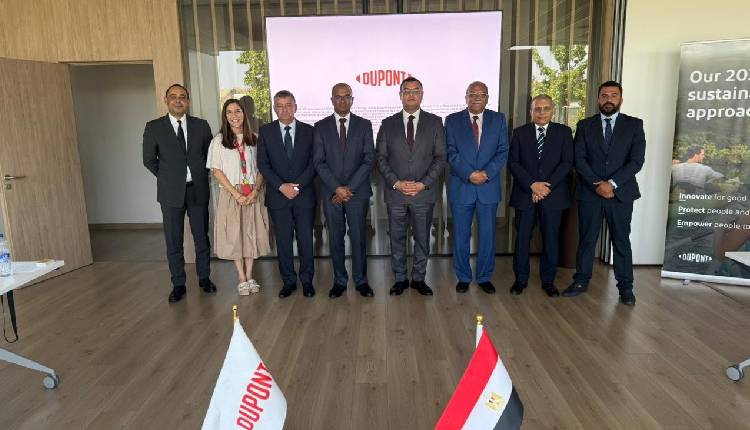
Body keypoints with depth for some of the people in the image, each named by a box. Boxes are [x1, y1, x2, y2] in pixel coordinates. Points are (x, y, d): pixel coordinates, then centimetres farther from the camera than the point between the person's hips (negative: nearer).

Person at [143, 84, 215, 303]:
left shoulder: (201, 125, 3)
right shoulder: (154, 127, -1)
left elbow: (209, 154, 13)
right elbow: (149, 159, 6)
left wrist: (200, 176, 6)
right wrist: (166, 178, 5)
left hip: (198, 190, 1)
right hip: (171, 192, -1)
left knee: (202, 236, 10)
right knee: (173, 241, 5)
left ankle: (204, 277, 26)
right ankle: (178, 284, 17)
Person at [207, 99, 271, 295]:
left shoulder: (254, 139, 5)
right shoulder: (219, 141, 0)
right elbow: (217, 171, -4)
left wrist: (255, 191, -11)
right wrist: (236, 194, -12)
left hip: (253, 194, 2)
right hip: (231, 194, -1)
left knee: (252, 233, 6)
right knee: (234, 235, 3)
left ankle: (250, 276, 18)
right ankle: (242, 278, 14)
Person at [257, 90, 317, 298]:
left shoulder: (308, 131, 5)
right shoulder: (266, 131, 5)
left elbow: (313, 162, 0)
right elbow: (262, 164, -1)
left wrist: (298, 185, -12)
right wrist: (281, 186, -13)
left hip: (304, 194, 0)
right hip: (278, 195, 0)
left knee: (305, 239, 4)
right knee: (283, 241, 5)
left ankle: (307, 280, 17)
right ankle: (288, 281, 18)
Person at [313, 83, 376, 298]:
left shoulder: (364, 125, 5)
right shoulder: (321, 127, 6)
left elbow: (369, 160, -1)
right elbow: (318, 162, 0)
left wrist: (350, 188, -9)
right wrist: (336, 188, -11)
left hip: (358, 191, -1)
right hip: (331, 192, 1)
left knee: (358, 236, 3)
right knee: (335, 238, 7)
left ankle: (361, 280, 16)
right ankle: (339, 281, 19)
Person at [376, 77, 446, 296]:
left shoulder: (434, 122, 4)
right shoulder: (388, 124, 6)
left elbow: (440, 157, 0)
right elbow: (381, 158, 3)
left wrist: (423, 184, -11)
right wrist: (396, 183, -10)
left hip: (424, 193, 0)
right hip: (395, 194, 1)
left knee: (422, 238, 9)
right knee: (397, 239, 8)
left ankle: (419, 278, 24)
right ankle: (400, 279, 22)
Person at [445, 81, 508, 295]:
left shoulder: (498, 119, 7)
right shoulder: (452, 120, 3)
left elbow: (503, 151, 2)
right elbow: (451, 153, -4)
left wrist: (487, 173, -13)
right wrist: (469, 174, -16)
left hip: (489, 187, 1)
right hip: (461, 187, -1)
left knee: (487, 235, 7)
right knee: (461, 235, 7)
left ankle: (485, 277, 22)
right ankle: (463, 277, 21)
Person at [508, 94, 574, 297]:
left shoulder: (563, 132, 6)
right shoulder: (520, 132, 7)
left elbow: (567, 162, -2)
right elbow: (513, 163, -1)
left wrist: (547, 186, -13)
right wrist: (532, 184, -13)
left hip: (553, 195, 0)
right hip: (525, 194, 0)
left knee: (551, 239, 5)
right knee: (522, 238, 4)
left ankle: (548, 281, 19)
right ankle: (521, 279, 18)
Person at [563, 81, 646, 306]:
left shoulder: (634, 125, 4)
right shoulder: (585, 125, 6)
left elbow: (637, 160, -6)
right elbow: (579, 159, -2)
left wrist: (612, 183, -16)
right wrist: (597, 184, -14)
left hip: (621, 192, 0)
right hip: (589, 192, 1)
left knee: (621, 241, 7)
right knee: (586, 239, 8)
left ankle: (625, 286, 17)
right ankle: (581, 281, 19)